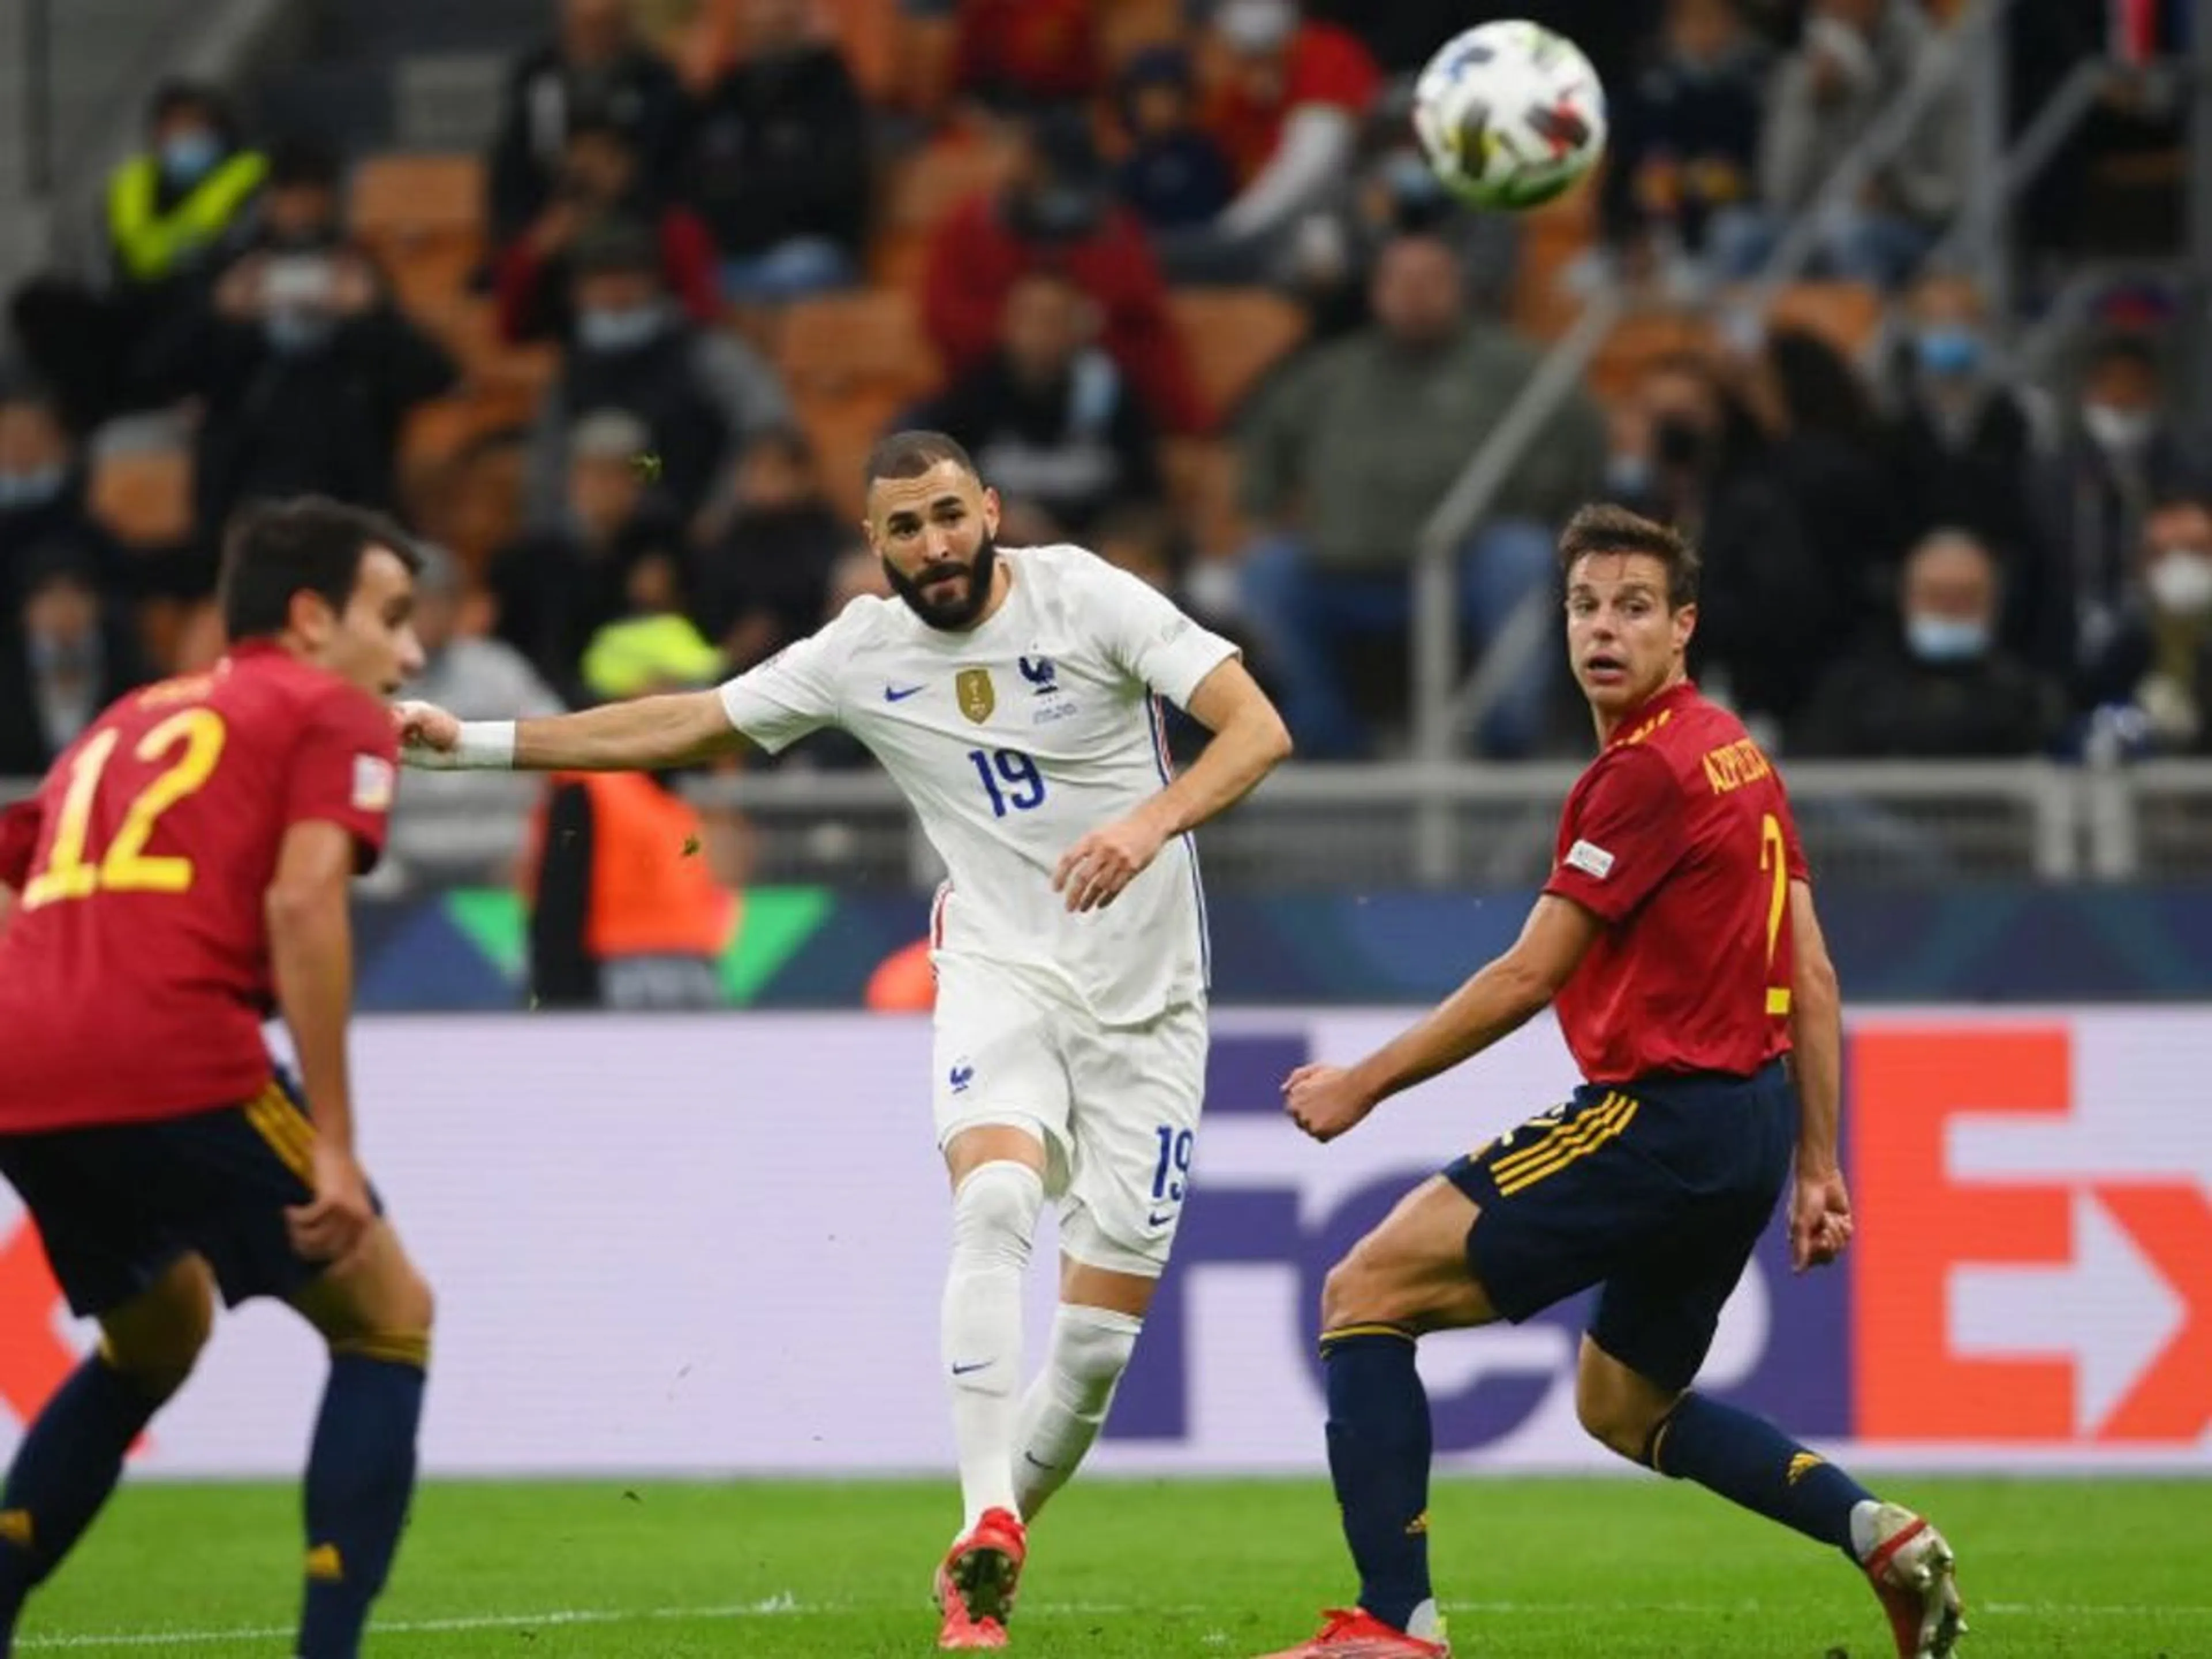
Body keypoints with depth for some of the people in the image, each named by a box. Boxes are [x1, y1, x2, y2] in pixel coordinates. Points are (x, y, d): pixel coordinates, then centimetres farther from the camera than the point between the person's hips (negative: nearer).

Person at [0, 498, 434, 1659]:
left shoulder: (127, 724, 30)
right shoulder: (334, 715, 9)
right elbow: (302, 901, -6)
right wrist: (334, 1148, -9)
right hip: (175, 1065, -7)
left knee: (157, 1336, 30)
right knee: (387, 1318, 9)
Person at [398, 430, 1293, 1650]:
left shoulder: (1085, 598, -10)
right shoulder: (861, 654, 0)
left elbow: (1257, 728, -16)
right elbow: (685, 726, 9)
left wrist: (1153, 820, -35)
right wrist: (474, 743, 6)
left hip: (1146, 1000, -1)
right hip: (1002, 975, 1)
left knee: (1102, 1336, -4)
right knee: (995, 1198, -31)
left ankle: (990, 1555, 19)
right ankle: (986, 1533, -34)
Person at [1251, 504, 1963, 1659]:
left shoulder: (1646, 770, -14)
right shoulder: (1737, 756, 14)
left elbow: (1527, 979, -14)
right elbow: (1812, 980, 17)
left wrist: (1362, 1085, -5)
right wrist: (1817, 1166, 20)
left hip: (1662, 1120, -10)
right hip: (1750, 1122, 10)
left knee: (1366, 1293, -8)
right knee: (1622, 1406, 27)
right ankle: (1879, 1535, 14)